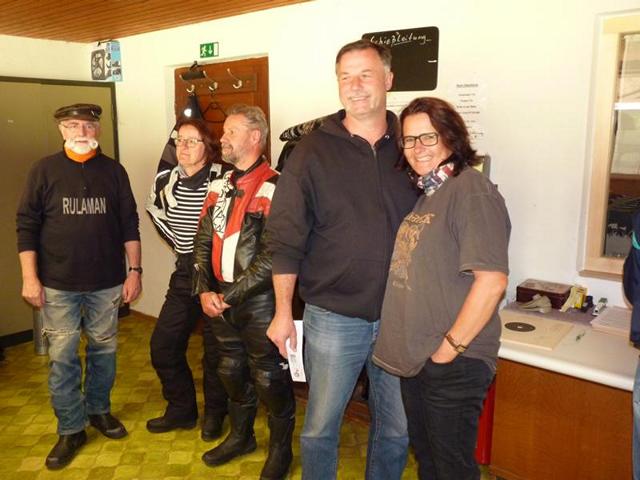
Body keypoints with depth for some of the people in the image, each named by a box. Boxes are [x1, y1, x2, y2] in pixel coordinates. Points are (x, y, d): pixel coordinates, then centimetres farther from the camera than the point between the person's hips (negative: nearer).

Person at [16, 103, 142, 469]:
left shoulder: (114, 171, 4)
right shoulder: (45, 171, 0)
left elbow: (129, 224, 5)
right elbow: (27, 225, 0)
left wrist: (135, 270, 1)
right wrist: (30, 277, -6)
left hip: (107, 282, 1)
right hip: (58, 285, -1)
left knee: (104, 350, 12)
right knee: (63, 357, 4)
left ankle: (98, 409, 34)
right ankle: (71, 430, 19)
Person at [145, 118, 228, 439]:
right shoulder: (166, 180, 3)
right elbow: (155, 211, 23)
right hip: (185, 272, 6)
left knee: (216, 348, 6)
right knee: (163, 344, 8)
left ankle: (214, 413, 28)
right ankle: (181, 410, 28)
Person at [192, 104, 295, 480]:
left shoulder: (273, 190, -15)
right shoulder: (220, 187, 8)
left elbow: (272, 258, -19)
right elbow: (204, 243, 9)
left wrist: (231, 296, -15)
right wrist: (205, 291, -3)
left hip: (259, 303, -7)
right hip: (220, 299, 7)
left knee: (270, 378, 7)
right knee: (233, 372, 21)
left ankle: (281, 448, 28)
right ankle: (241, 435, 42)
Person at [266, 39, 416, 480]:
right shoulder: (314, 150, -4)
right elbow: (287, 237, -4)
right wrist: (283, 311, -5)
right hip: (334, 316, -2)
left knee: (397, 429, 17)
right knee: (321, 427, 12)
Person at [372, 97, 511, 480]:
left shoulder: (471, 190, -16)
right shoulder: (424, 193, 11)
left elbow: (492, 280, -24)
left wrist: (451, 347, -18)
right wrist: (408, 343, 13)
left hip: (454, 364, -8)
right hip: (414, 357, 8)